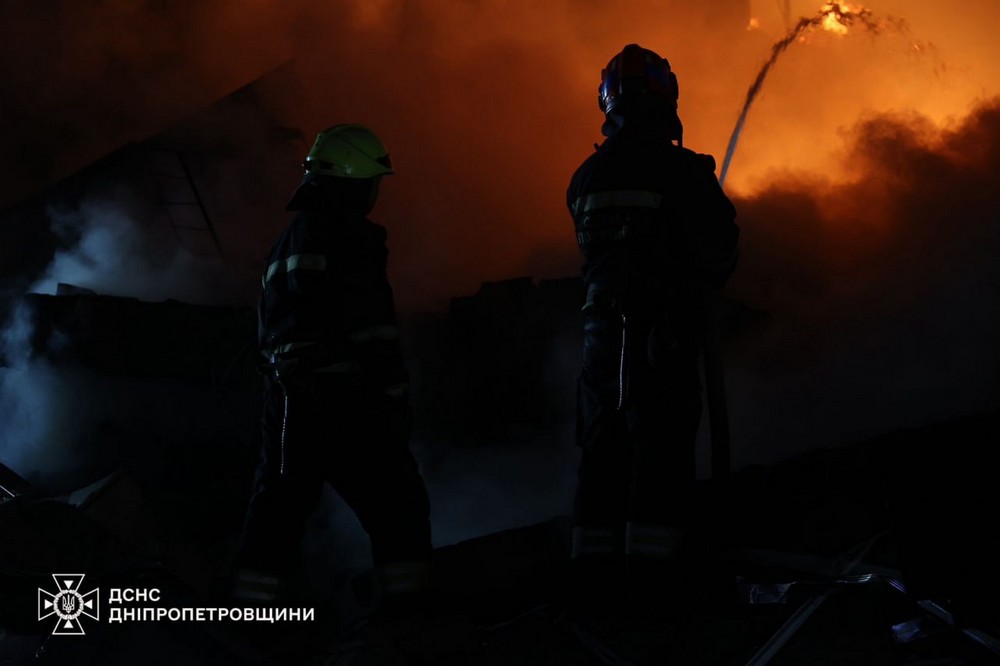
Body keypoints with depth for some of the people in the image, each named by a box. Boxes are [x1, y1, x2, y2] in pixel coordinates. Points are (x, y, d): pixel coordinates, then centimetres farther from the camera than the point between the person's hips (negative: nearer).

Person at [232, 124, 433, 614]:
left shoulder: (288, 242, 20)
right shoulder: (350, 238, -10)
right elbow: (373, 326, -18)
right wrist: (395, 398, -16)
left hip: (288, 401, 9)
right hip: (345, 401, -9)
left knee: (277, 512, 10)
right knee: (398, 506, -2)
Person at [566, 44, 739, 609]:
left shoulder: (588, 176, 6)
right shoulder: (682, 171, -10)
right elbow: (720, 249, -5)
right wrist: (699, 285, 15)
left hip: (605, 327, 5)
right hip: (667, 332, -5)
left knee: (603, 448, 10)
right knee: (662, 447, -1)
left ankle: (597, 569, 11)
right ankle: (649, 567, -4)